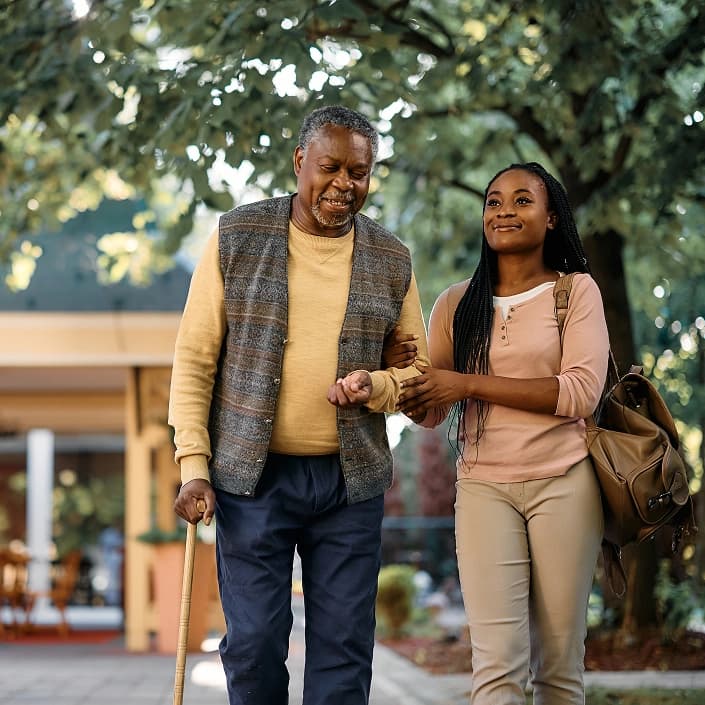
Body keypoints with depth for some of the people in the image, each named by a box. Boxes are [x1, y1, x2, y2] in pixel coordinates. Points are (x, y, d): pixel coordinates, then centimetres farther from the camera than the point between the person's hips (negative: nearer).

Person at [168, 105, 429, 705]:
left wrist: (375, 386, -10)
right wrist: (193, 465, -7)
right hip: (253, 476, -2)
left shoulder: (391, 261, 7)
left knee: (344, 646, 3)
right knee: (254, 644, 0)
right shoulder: (236, 238, 1)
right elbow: (194, 359, 1)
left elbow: (419, 369, 13)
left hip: (351, 480, 2)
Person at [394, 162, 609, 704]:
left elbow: (581, 393, -11)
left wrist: (468, 384, -13)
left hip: (563, 481, -1)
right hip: (483, 487, 1)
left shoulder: (576, 290, 2)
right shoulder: (458, 304, 10)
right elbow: (430, 413, 10)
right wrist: (400, 379, -14)